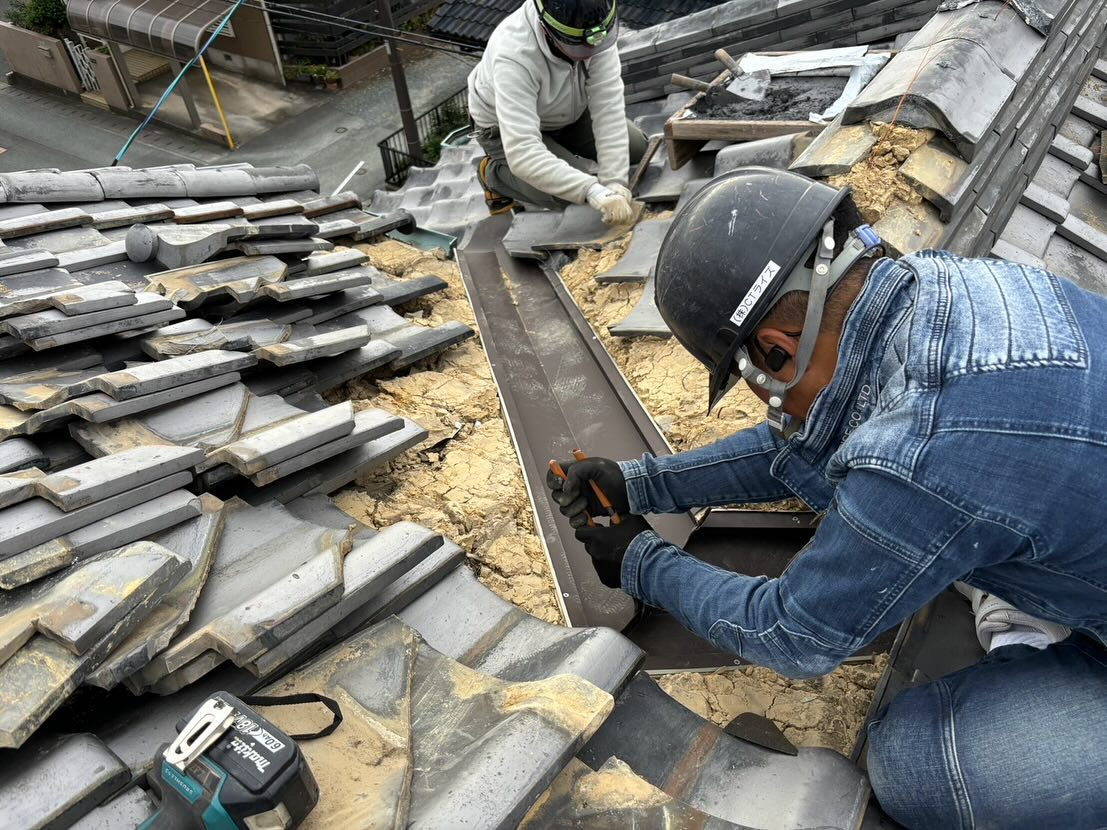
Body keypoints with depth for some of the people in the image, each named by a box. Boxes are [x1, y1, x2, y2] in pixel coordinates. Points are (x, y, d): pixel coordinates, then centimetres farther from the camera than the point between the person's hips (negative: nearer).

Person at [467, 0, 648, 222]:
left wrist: (614, 180, -39)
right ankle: (494, 172, 4)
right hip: (506, 127, -5)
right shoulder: (513, 57, -42)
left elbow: (608, 106, -30)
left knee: (636, 147, -1)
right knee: (565, 191, -22)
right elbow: (522, 154, -49)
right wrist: (592, 190, -56)